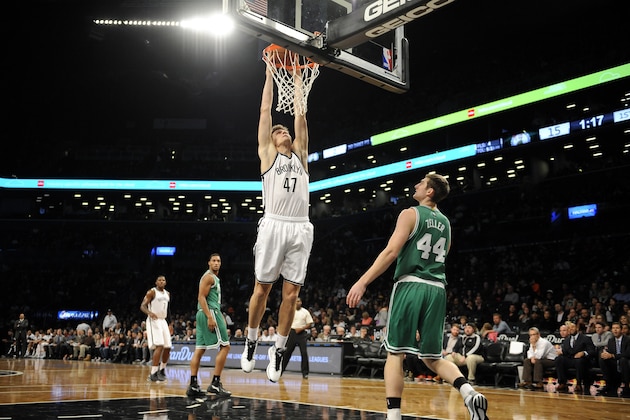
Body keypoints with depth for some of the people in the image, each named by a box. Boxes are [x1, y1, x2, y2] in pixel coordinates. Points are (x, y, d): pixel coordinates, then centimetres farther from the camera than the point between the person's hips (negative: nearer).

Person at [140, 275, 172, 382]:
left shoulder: (167, 294, 14)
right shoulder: (152, 292, -7)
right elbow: (142, 306, -13)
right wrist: (150, 313, -34)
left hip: (163, 321, 7)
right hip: (153, 321, -7)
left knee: (167, 348, 6)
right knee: (159, 346, -20)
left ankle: (162, 369, 27)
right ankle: (153, 374, -17)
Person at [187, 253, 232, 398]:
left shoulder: (214, 278, 23)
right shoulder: (209, 277, -8)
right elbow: (201, 297, -17)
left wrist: (220, 315, 25)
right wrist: (210, 317, -24)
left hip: (204, 315, 10)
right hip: (210, 313, -10)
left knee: (199, 349, 5)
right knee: (225, 346, -8)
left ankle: (193, 386, 5)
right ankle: (215, 384, -10)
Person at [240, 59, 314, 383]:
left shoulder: (300, 153, 22)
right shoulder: (267, 152, 14)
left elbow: (300, 116, 21)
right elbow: (266, 109, 15)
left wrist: (297, 80, 26)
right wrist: (270, 74, 21)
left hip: (300, 228, 3)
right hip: (274, 225, -3)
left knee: (291, 292, 2)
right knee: (262, 287, 3)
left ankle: (279, 350, 13)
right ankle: (251, 341, 22)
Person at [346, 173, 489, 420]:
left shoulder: (411, 214, -1)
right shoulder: (445, 223, 19)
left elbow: (391, 252, -12)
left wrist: (362, 282, -14)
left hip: (411, 285, -6)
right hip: (437, 289, 6)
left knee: (395, 353, -1)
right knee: (432, 357, 12)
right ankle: (469, 393, -10)